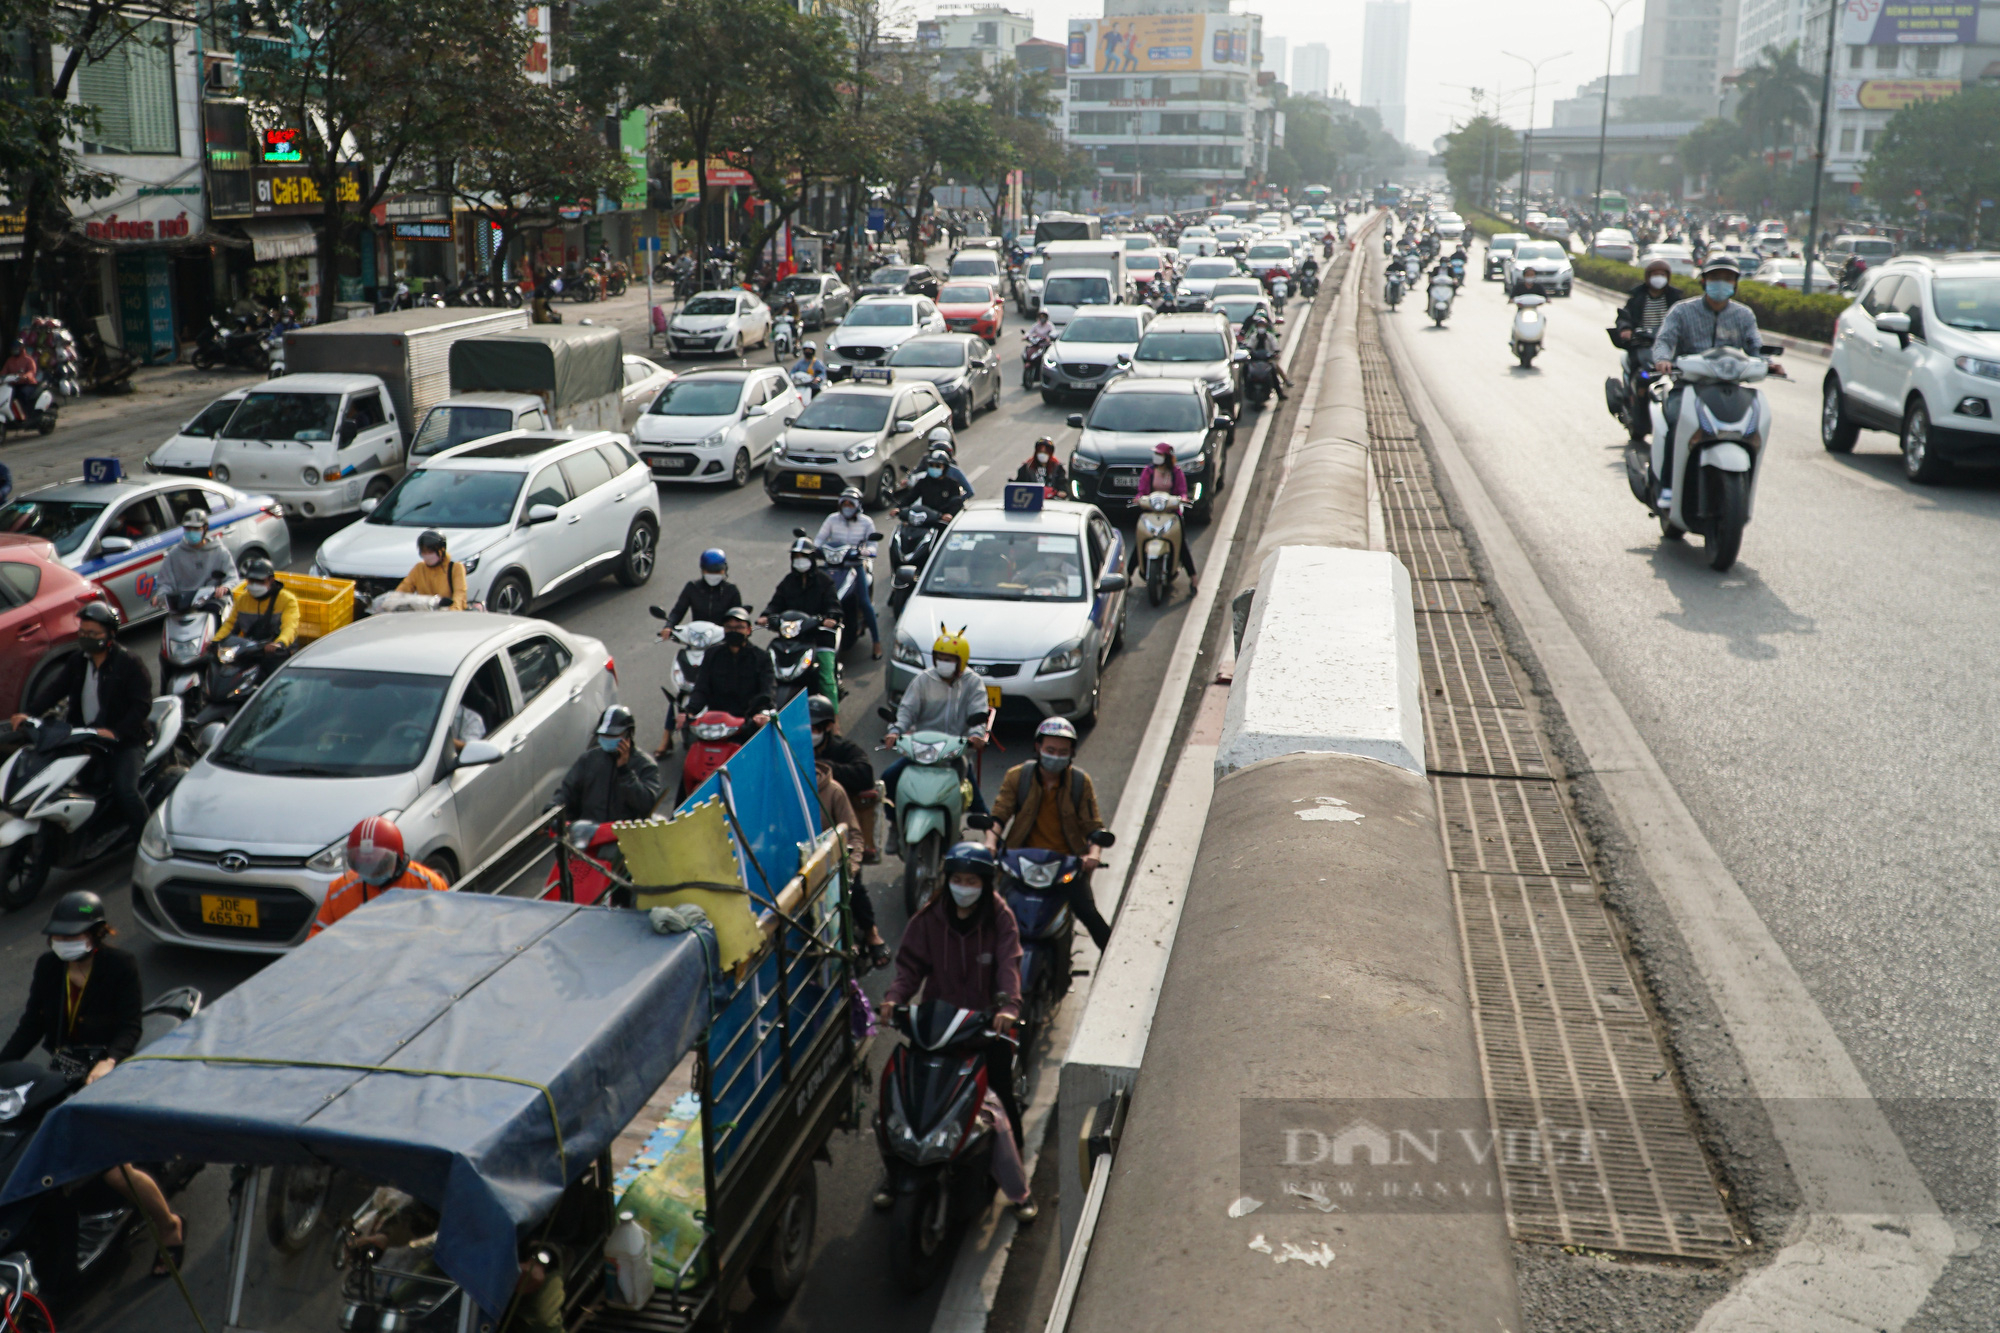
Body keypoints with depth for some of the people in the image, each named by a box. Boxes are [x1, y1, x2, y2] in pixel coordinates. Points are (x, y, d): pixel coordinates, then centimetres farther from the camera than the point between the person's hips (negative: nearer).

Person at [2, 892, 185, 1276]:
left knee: (114, 1168, -20)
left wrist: (109, 1061, -33)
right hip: (62, 1071, 6)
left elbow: (130, 1027, -15)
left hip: (109, 1071, -6)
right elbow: (31, 1025, 8)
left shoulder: (120, 966, -9)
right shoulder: (47, 966, 5)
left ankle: (170, 1228, 1)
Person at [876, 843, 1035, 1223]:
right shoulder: (929, 918, 0)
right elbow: (911, 963, -2)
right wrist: (894, 997, -21)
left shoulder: (1000, 917, -4)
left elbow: (1008, 964, -16)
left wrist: (1007, 1006, -34)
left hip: (986, 1021, -1)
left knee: (1000, 1098, -6)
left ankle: (1017, 1187, 11)